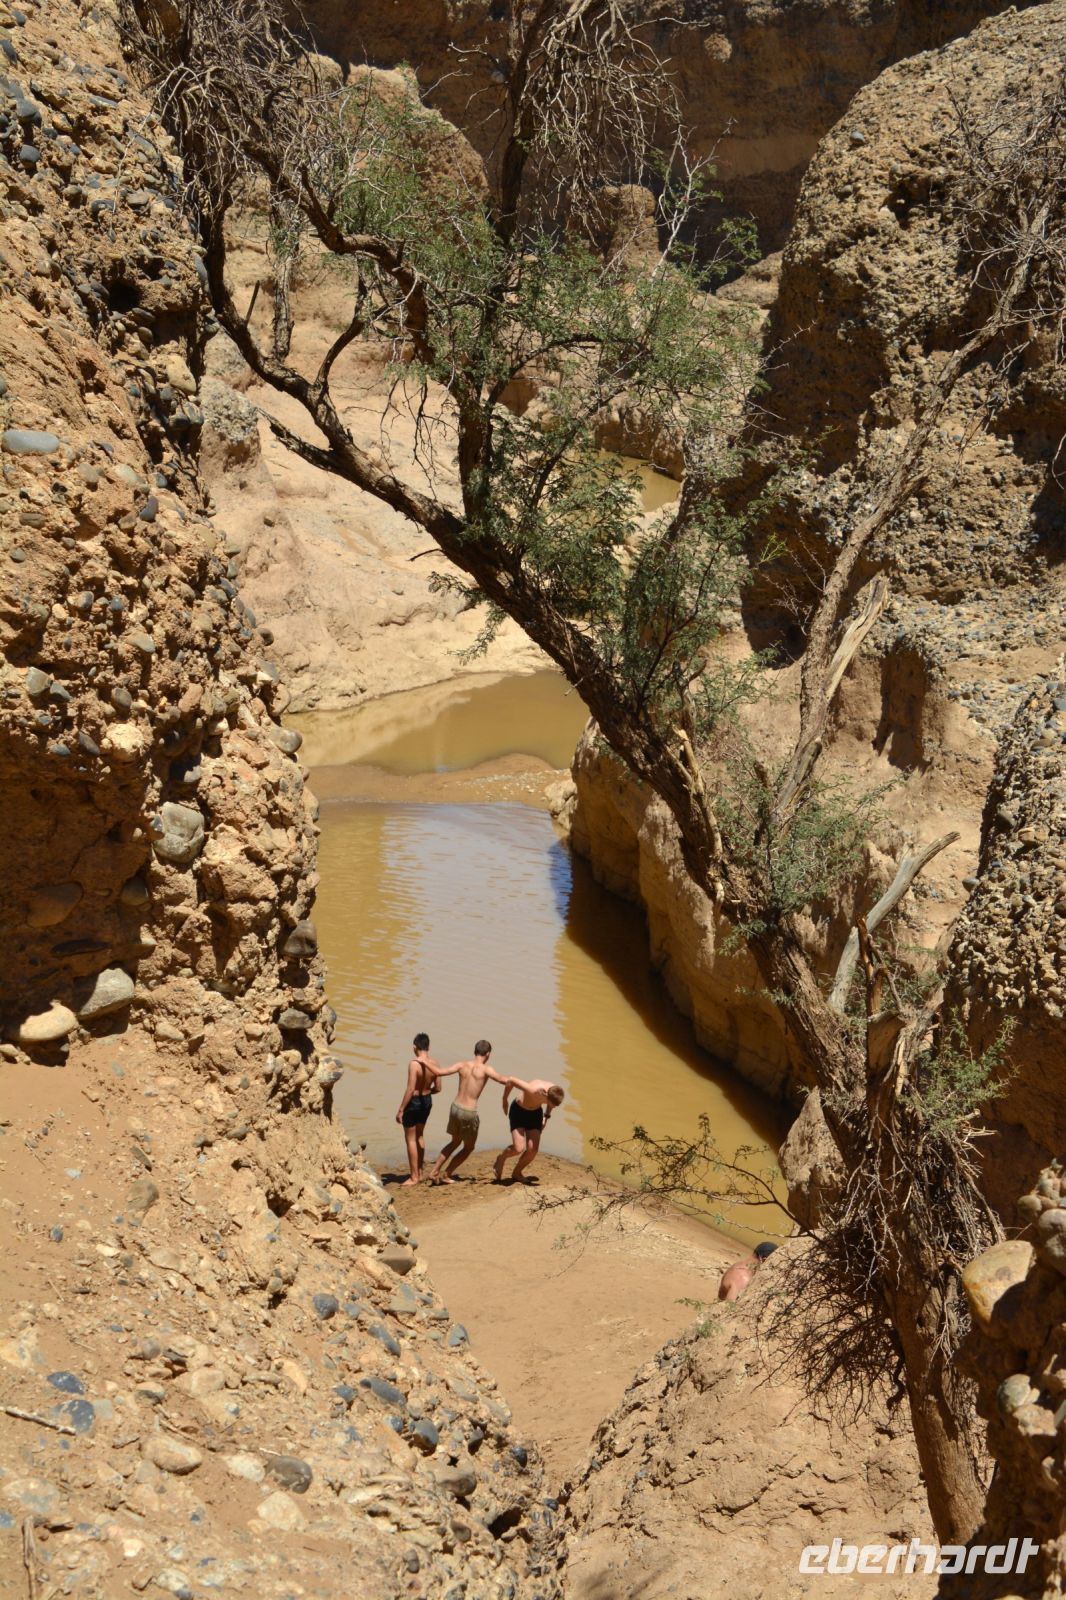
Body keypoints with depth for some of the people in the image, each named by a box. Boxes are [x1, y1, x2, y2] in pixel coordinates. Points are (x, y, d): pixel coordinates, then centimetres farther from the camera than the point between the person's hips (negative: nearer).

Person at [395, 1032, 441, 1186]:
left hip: (413, 1101, -7)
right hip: (427, 1100, 7)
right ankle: (420, 1170, 37)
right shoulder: (435, 1064, -4)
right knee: (419, 1135, 25)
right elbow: (437, 1088, 3)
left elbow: (410, 1089, -25)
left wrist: (400, 1110, -18)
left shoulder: (414, 1064, -24)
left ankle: (414, 1176, 10)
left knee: (410, 1139, 6)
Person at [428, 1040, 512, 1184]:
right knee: (468, 1147, 17)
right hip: (469, 1113, -5)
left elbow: (440, 1072, -7)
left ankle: (435, 1172, 23)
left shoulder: (462, 1065, 0)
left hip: (455, 1107, 5)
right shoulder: (485, 1069, -12)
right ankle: (446, 1174, 18)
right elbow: (504, 1080, -22)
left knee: (455, 1142, 26)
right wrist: (511, 1080, -2)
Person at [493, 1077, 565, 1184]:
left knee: (533, 1149, -9)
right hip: (518, 1111, -4)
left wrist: (546, 1117, 4)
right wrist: (504, 1100, -12)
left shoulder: (555, 1092, -23)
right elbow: (510, 1080, -27)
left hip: (535, 1113, 5)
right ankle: (501, 1158, 14)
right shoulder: (533, 1090, -40)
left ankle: (517, 1172, 18)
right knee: (519, 1148, -19)